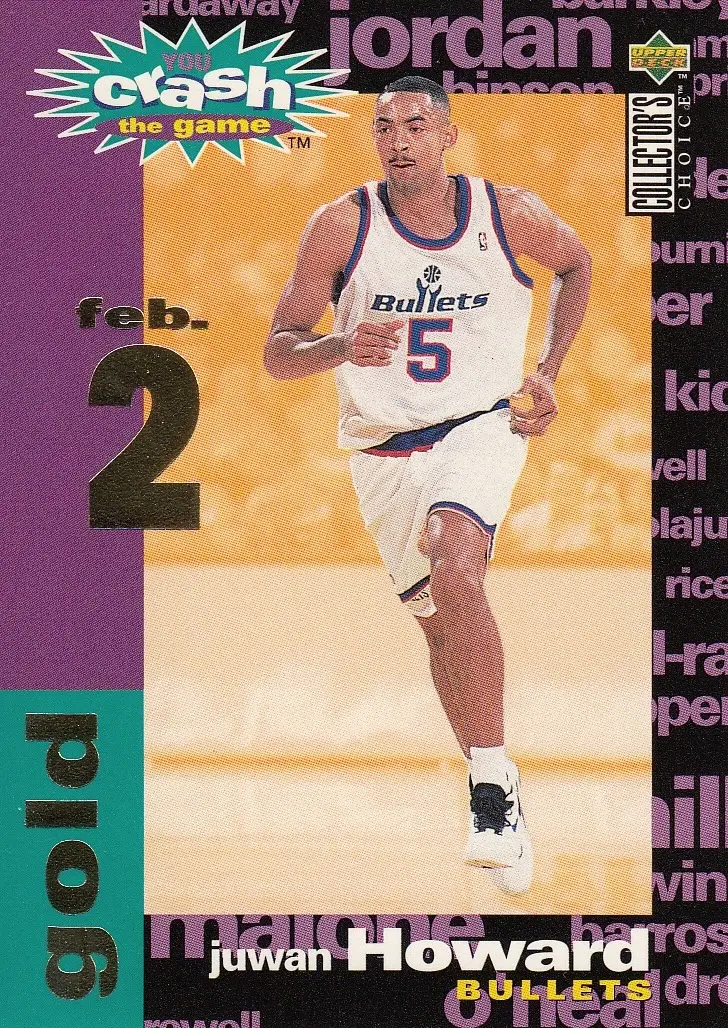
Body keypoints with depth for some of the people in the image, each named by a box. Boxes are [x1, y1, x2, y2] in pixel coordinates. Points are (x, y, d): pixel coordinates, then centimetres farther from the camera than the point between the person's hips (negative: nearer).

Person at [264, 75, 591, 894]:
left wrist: (547, 373, 6)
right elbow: (277, 352, -7)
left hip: (481, 425, -2)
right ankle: (497, 795, 33)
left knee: (455, 568, -30)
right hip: (385, 448, 3)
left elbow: (575, 264, 16)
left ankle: (492, 788, -24)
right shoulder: (341, 226, -8)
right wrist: (341, 347, -29)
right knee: (440, 622, 12)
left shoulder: (509, 214, -7)